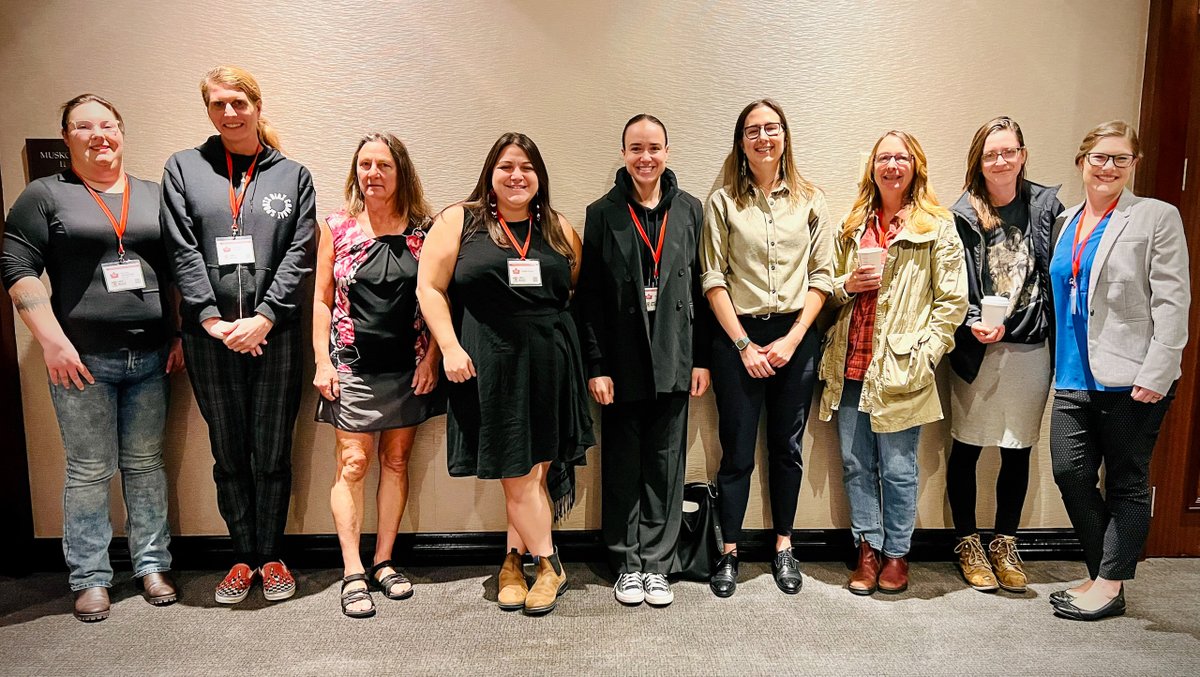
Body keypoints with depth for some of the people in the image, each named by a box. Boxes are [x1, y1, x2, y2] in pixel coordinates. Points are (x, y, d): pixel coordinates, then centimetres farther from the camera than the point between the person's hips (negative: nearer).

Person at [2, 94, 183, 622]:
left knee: (145, 464, 9)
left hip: (150, 359, 3)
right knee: (89, 471, 4)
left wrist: (181, 335, 6)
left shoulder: (153, 196, 12)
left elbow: (180, 270, 14)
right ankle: (90, 577, 17)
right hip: (81, 360, -2)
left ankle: (152, 564, 20)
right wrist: (53, 342, -11)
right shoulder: (45, 195, 4)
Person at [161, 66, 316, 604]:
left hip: (275, 336, -1)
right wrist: (213, 320, -10)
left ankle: (270, 556, 21)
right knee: (229, 455, 10)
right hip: (209, 338, 1)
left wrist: (263, 319, -11)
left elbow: (299, 255, -1)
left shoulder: (294, 175, 7)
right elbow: (182, 251, 0)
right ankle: (243, 556, 24)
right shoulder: (183, 168, 9)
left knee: (272, 454, 5)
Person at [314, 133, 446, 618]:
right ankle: (353, 574, 5)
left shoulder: (422, 230, 2)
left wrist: (431, 358, -4)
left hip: (409, 366, 1)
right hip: (353, 365, -1)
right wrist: (322, 361, -3)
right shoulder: (337, 227, 3)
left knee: (396, 461, 8)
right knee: (352, 464, -3)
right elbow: (322, 300, 4)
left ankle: (383, 563, 20)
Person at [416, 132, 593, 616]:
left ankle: (514, 561, 26)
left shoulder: (559, 230, 12)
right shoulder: (458, 222, 3)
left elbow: (579, 292, 18)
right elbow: (430, 288, 0)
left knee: (535, 470, 7)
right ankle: (549, 564, 18)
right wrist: (450, 348, -9)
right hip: (491, 367, -3)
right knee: (518, 474, 1)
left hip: (551, 366, 3)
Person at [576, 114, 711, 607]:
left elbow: (700, 288, 7)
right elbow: (590, 298, -2)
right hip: (622, 362, -1)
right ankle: (627, 563, 22)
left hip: (673, 360, 2)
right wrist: (596, 366, -7)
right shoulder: (603, 214, 1)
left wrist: (701, 358, 3)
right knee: (623, 465, 7)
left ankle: (657, 563, 20)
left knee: (666, 464, 8)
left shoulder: (690, 210, 7)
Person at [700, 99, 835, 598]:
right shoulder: (722, 202, 2)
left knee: (787, 445, 11)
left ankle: (783, 546, 25)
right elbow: (713, 279, -3)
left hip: (796, 336, 2)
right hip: (738, 336, -1)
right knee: (737, 449, 3)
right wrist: (744, 344, -8)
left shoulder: (810, 201, 6)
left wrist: (792, 338, -7)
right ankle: (730, 553, 15)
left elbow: (821, 276, 3)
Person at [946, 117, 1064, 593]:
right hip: (976, 350, -2)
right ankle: (968, 544, 24)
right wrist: (973, 324, -19)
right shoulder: (962, 216, -3)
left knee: (1018, 451, 10)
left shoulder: (1046, 206, 2)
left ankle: (1004, 545, 28)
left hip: (1031, 349, 2)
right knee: (967, 448, 7)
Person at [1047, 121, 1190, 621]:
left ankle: (1109, 586, 16)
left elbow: (1172, 302, -8)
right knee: (1071, 473, 1)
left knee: (1126, 481, 6)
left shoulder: (1156, 218, -2)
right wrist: (1059, 363, 11)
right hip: (1075, 374, 5)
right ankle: (1103, 573, 20)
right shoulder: (1065, 222, 14)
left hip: (1129, 378, -5)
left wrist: (1156, 374, -15)